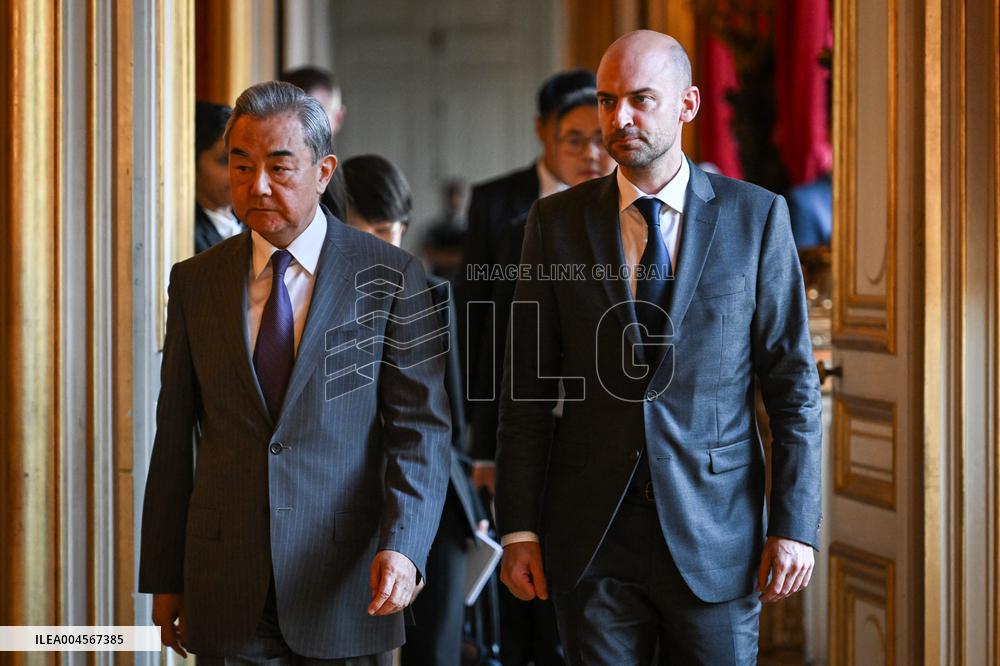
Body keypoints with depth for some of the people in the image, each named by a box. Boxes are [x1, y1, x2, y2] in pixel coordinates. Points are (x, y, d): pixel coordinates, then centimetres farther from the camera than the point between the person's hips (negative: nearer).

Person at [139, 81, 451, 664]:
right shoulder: (196, 282, 7)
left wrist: (402, 548, -20)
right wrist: (164, 577, 8)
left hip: (346, 588, -2)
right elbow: (175, 438, 9)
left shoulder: (392, 277, -1)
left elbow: (422, 430, -6)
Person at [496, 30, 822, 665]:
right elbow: (528, 389, 5)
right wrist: (519, 528, 0)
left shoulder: (756, 216, 0)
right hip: (592, 538, 1)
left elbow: (794, 382, 0)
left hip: (716, 538, -1)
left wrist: (795, 524, -6)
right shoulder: (558, 222, 4)